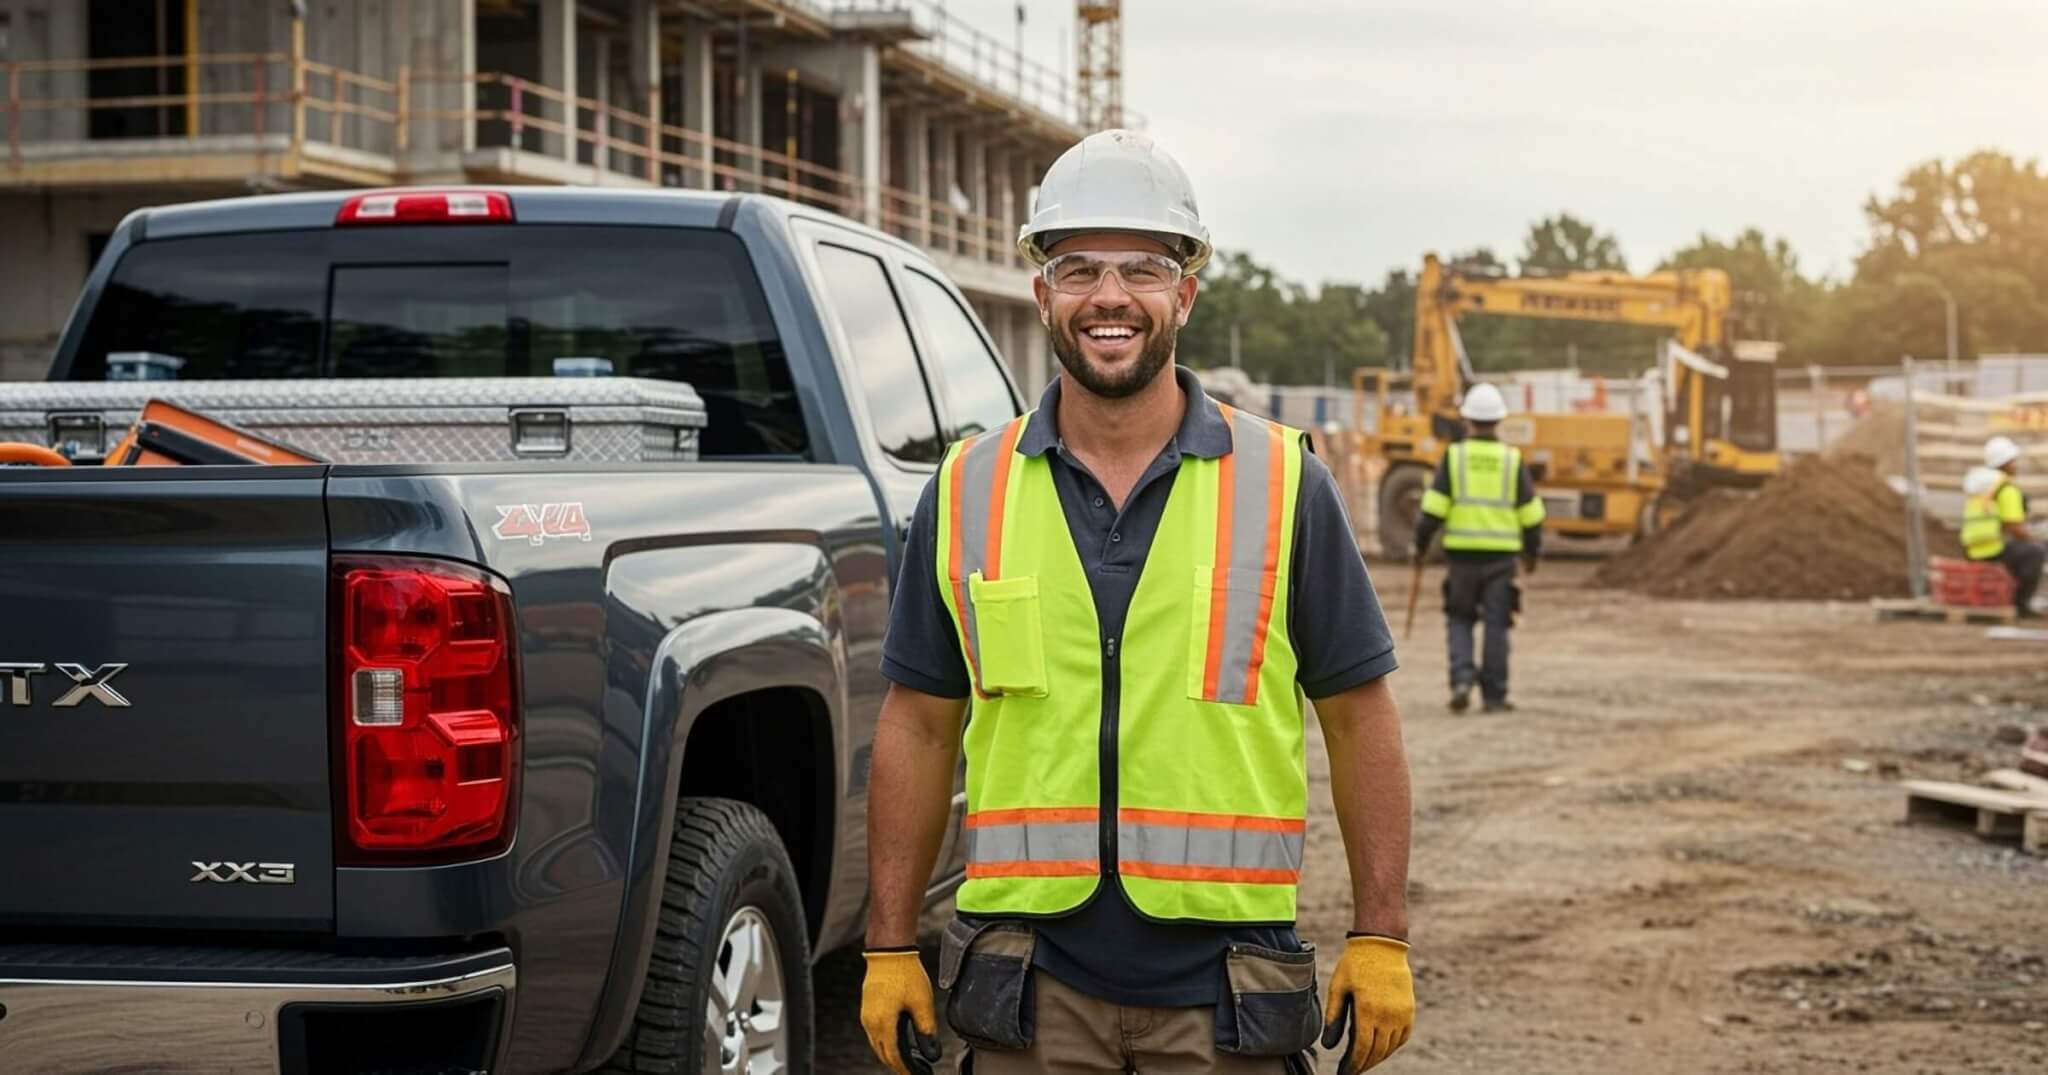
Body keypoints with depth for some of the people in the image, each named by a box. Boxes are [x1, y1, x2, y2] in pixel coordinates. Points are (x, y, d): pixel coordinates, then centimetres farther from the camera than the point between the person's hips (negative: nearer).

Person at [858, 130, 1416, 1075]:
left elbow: (1358, 718, 4)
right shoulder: (967, 491, 6)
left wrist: (1379, 937, -2)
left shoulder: (1283, 483, 2)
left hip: (1221, 991, -1)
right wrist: (889, 948, 5)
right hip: (1032, 986, 1)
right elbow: (919, 726, 9)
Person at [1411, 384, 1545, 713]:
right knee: (1496, 624, 5)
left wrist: (1421, 545, 5)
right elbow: (1531, 513, 4)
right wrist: (1532, 550, 19)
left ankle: (1461, 680, -6)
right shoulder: (1512, 460, 1)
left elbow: (1433, 507, -7)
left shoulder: (1454, 456, -3)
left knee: (1460, 620, 12)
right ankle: (1494, 696, 7)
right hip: (1501, 554, 0)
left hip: (1462, 553, 0)